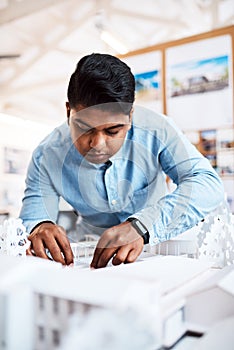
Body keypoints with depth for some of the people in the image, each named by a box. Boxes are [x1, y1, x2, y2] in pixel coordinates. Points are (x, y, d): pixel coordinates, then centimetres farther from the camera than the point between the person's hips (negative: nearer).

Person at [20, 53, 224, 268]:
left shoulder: (157, 130, -23)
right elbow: (35, 202, -7)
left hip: (157, 242, 0)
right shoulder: (47, 156, -17)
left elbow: (207, 183, -29)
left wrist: (142, 225, -44)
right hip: (92, 248, 1)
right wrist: (39, 226, -34)